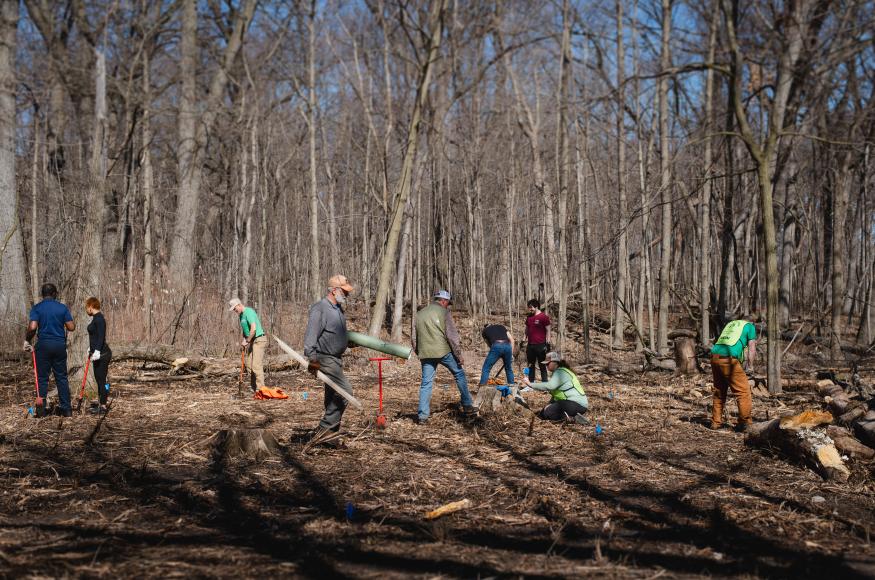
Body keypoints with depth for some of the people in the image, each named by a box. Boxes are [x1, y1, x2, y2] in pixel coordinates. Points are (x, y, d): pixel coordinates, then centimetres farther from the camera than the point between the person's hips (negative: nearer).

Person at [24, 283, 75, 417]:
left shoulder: (37, 308, -3)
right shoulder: (63, 308, 1)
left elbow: (32, 327, -15)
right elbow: (71, 327, -2)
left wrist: (27, 340, 1)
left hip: (43, 345, -1)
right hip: (60, 345, 1)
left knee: (42, 378, 5)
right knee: (61, 377, 8)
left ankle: (41, 409, 4)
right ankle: (66, 408, 7)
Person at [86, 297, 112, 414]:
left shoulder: (99, 318, -16)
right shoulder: (95, 318, 16)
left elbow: (101, 336, -25)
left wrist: (97, 351, -31)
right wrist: (91, 348, 38)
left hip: (102, 354, -10)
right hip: (97, 353, 10)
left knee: (101, 380, -5)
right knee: (99, 380, 15)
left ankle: (103, 406, -1)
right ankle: (100, 403, 23)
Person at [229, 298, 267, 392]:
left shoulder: (249, 312, -15)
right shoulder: (241, 315, 16)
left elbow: (253, 328, -24)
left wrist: (247, 341, -15)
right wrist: (243, 340, 6)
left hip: (258, 340, -10)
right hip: (251, 342, 10)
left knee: (256, 365, -14)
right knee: (249, 365, 5)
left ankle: (260, 389, -13)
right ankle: (254, 389, 8)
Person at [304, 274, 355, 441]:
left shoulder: (338, 309, 14)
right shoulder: (320, 309, -15)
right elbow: (311, 335, -22)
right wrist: (312, 359, -29)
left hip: (336, 358, 10)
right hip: (325, 358, -10)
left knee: (332, 397, 13)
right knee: (344, 390, -16)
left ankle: (327, 431, 22)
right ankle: (326, 427, -11)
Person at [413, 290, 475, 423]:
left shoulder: (419, 314, 14)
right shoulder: (444, 312, -3)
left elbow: (414, 338, 16)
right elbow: (452, 336, -7)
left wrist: (419, 353, 25)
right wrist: (459, 354, -3)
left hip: (425, 353, 4)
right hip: (443, 351, -4)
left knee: (426, 382, 7)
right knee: (459, 374, 12)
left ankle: (422, 415, 3)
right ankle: (467, 406, 13)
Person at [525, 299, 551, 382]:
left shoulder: (544, 317, -7)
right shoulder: (529, 317, 11)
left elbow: (548, 331, -7)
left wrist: (547, 344, -11)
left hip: (540, 345, -6)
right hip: (530, 345, 6)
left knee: (542, 366, -2)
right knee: (531, 365, 11)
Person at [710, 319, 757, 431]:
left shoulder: (731, 324, 31)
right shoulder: (750, 326, 15)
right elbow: (752, 349, 7)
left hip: (715, 355, 7)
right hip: (728, 359, -7)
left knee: (719, 391, 18)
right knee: (743, 391, -1)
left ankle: (716, 422, 18)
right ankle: (745, 422, -4)